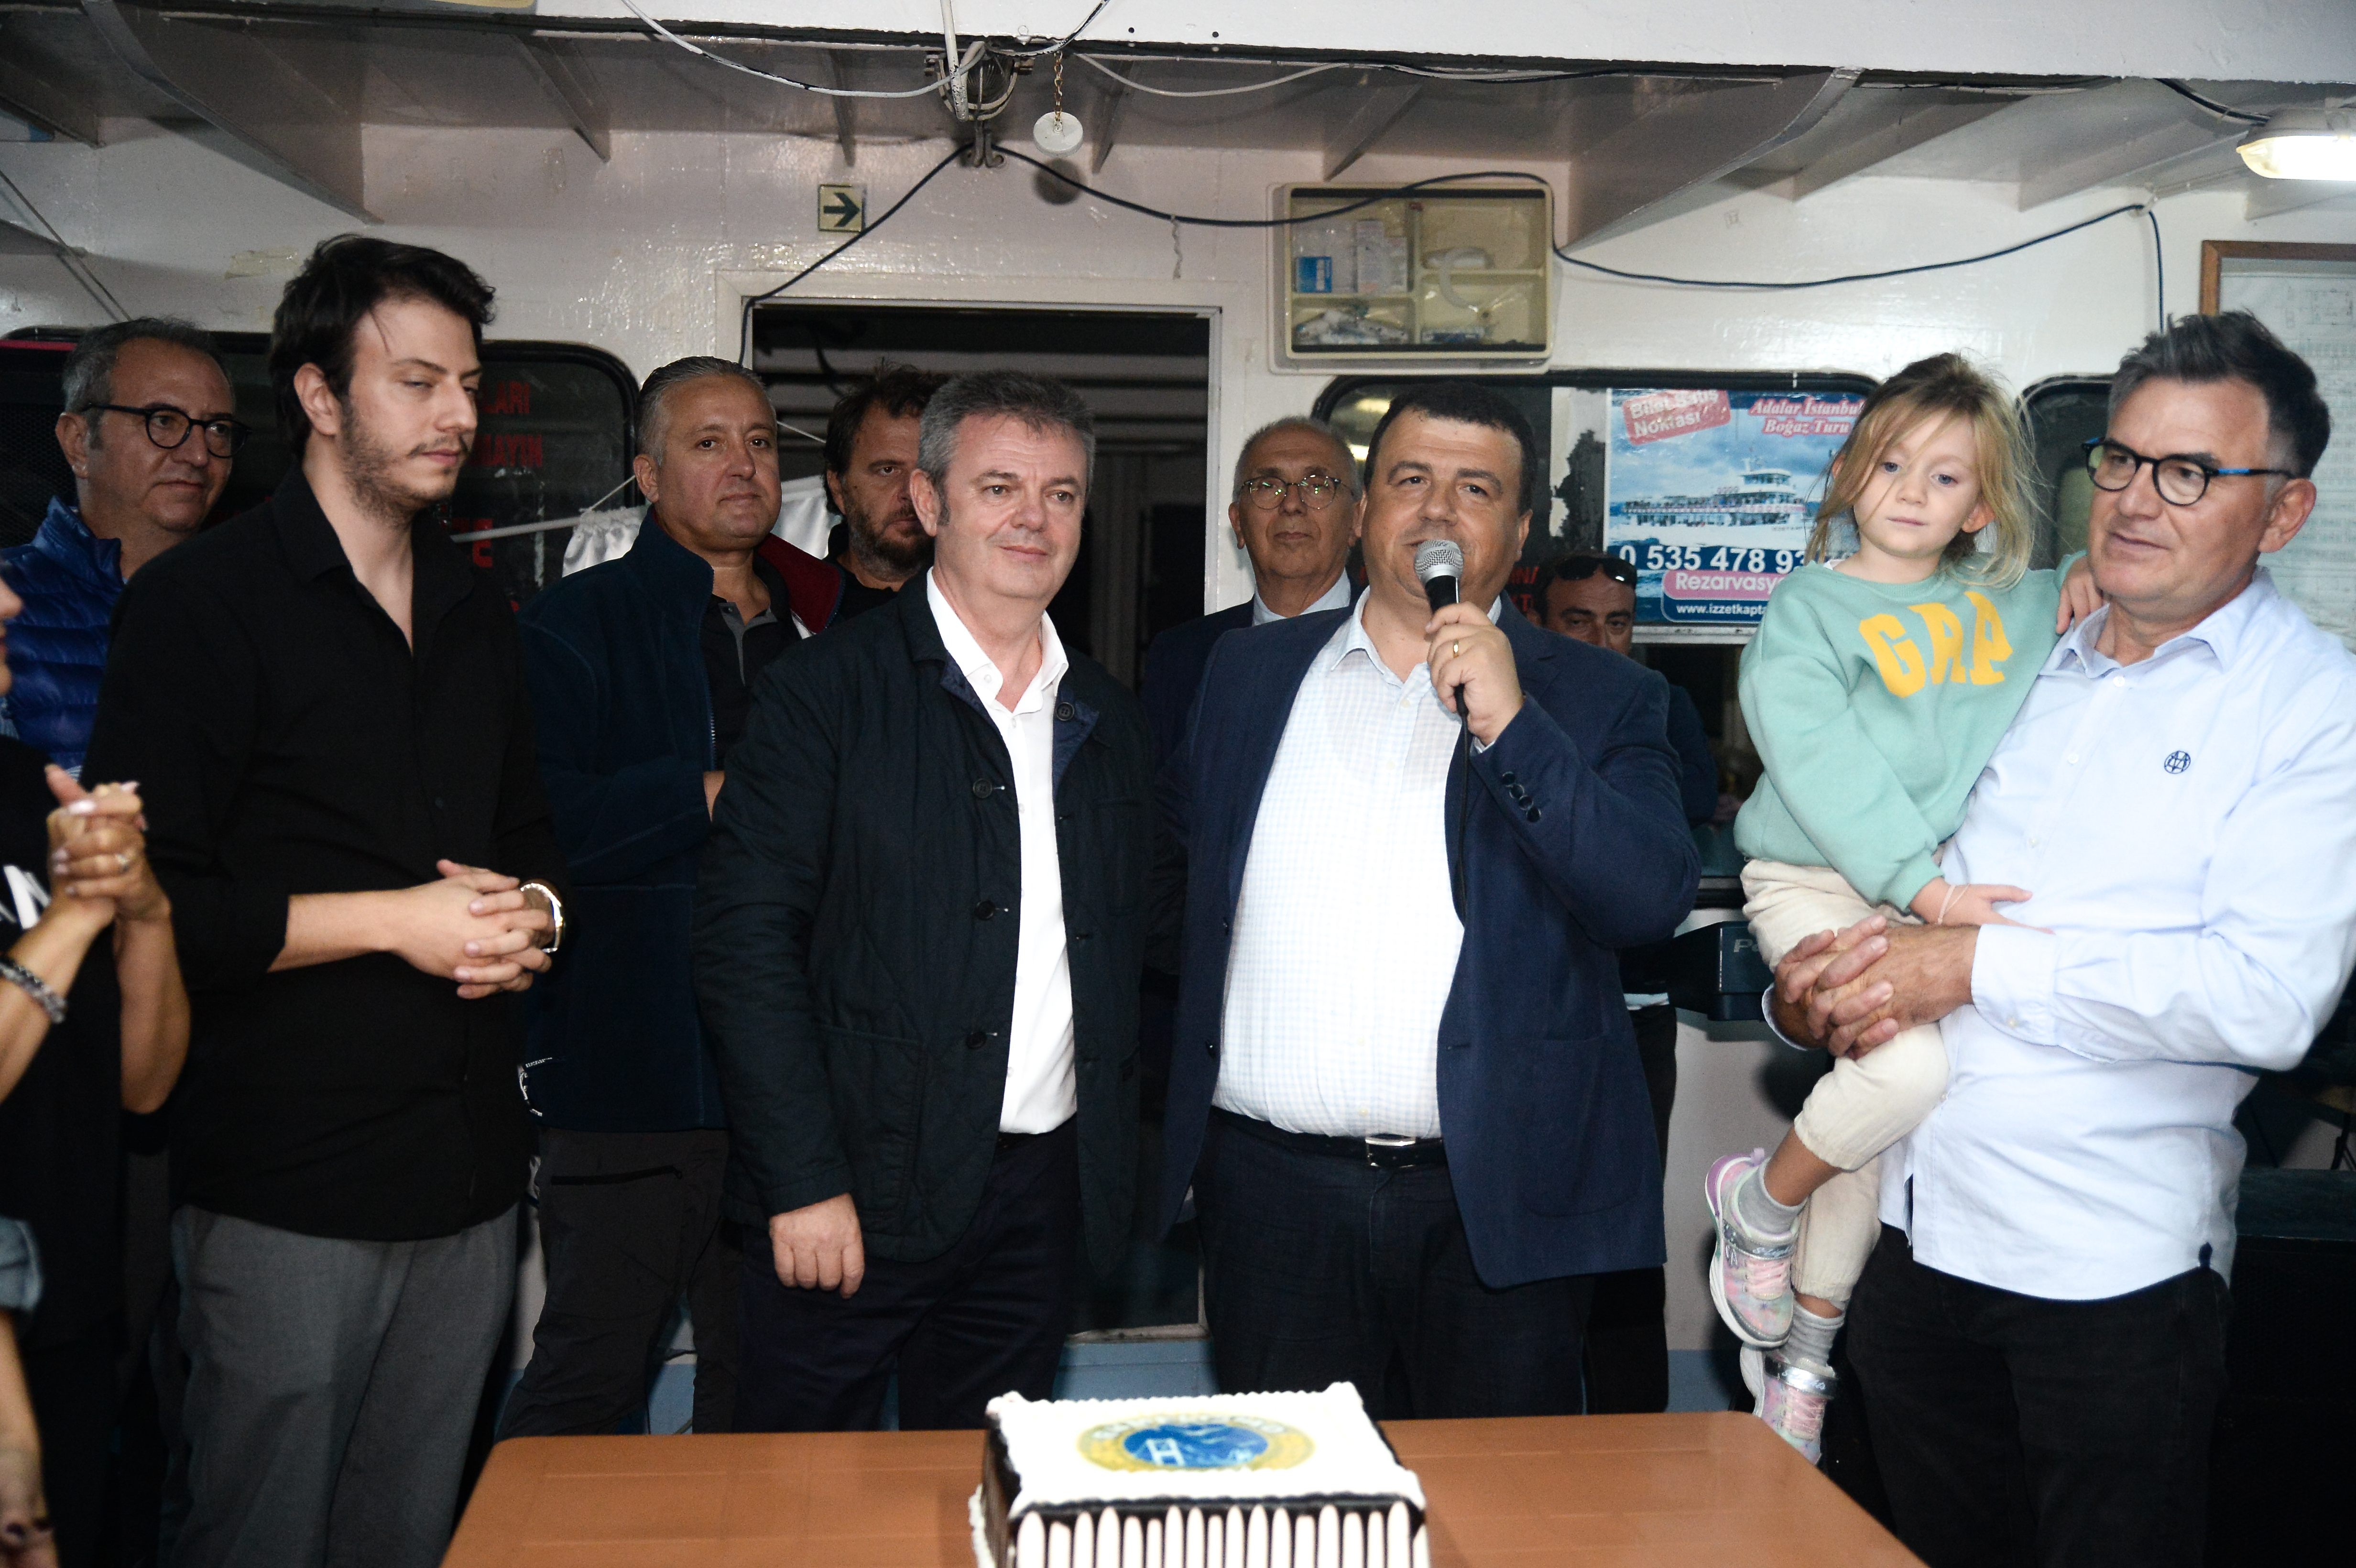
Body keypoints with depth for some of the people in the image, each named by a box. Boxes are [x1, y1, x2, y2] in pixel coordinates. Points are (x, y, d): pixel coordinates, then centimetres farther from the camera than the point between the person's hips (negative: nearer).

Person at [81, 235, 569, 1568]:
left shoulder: (479, 615, 15)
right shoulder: (199, 603, -6)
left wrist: (530, 912, 1)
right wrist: (398, 920, -15)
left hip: (471, 1166, 6)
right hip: (286, 1190, -6)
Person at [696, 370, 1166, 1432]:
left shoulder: (1107, 720, 12)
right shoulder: (827, 690, -5)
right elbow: (744, 937, -10)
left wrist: (1118, 1163, 9)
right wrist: (804, 1181, -15)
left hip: (1039, 1191, 5)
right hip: (856, 1188, -4)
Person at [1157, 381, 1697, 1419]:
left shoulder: (1601, 699, 3)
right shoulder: (1248, 671, 11)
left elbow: (1654, 900, -10)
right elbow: (1169, 864, 18)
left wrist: (1509, 727, -19)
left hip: (1500, 1200, -1)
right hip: (1275, 1188, 2)